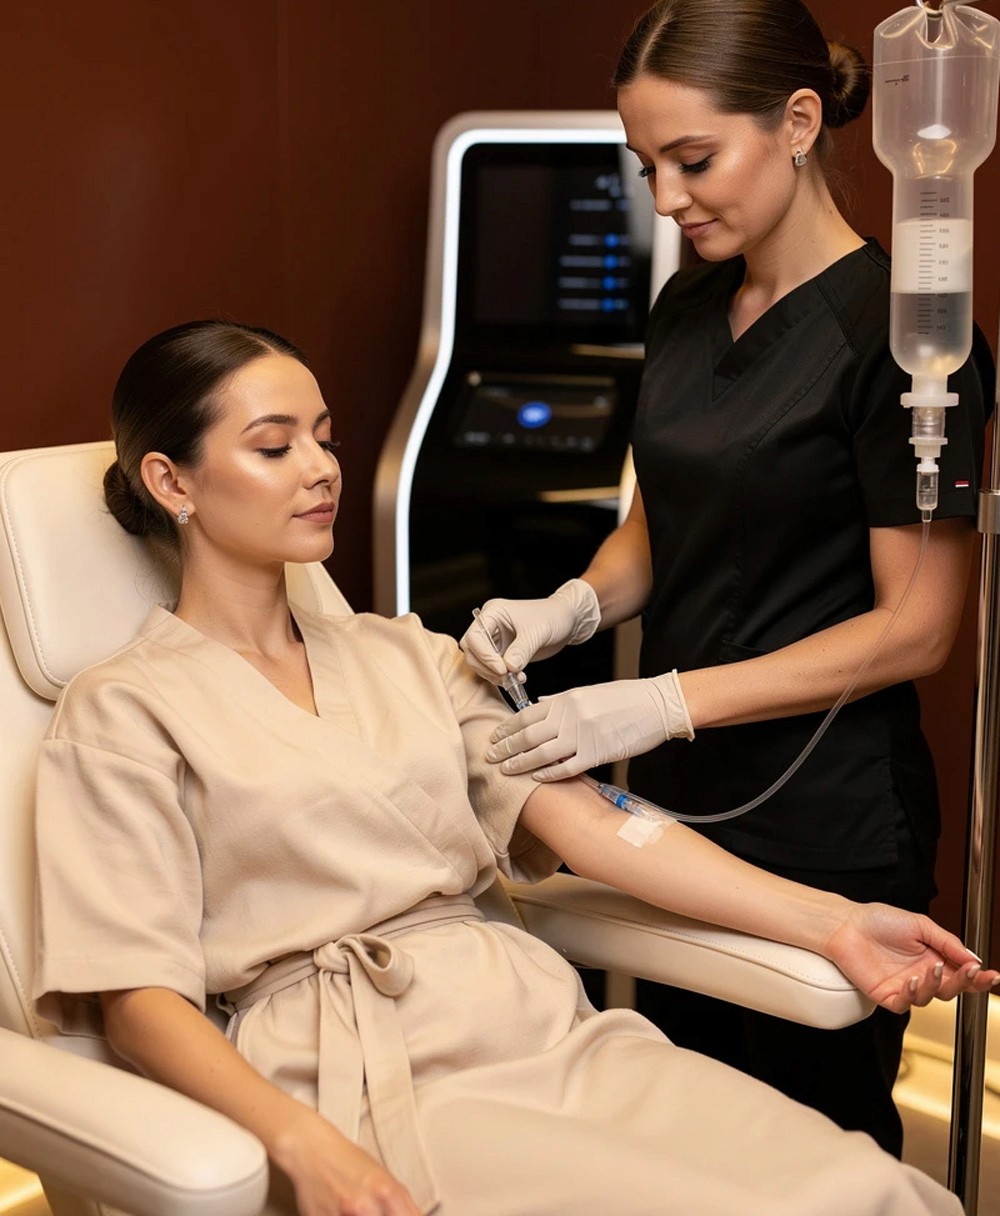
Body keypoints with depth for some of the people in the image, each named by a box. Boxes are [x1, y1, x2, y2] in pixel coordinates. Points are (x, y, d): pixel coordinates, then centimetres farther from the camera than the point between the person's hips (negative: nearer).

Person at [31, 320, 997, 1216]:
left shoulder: (403, 655, 20)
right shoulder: (125, 711, 4)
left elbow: (584, 819, 8)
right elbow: (138, 994, -4)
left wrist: (829, 924, -3)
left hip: (538, 1020, 6)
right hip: (356, 1075, -5)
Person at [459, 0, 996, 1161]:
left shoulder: (901, 331, -16)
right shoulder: (687, 310, 6)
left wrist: (664, 704, -21)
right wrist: (573, 605, -4)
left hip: (823, 829, -6)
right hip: (678, 799, 7)